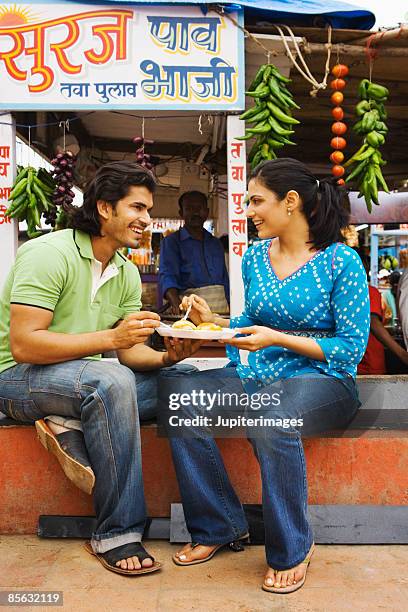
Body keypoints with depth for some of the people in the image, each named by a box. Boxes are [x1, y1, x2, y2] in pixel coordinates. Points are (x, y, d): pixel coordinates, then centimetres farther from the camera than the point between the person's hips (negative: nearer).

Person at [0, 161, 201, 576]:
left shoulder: (127, 272, 5)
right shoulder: (49, 253, -18)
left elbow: (129, 351, 2)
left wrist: (166, 357, -19)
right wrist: (111, 337, -30)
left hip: (84, 379, 7)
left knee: (183, 380, -8)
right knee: (111, 381, -36)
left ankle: (75, 429, -13)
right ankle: (117, 535, -24)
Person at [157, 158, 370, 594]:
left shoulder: (341, 261, -9)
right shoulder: (255, 257, 9)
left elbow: (352, 347, -10)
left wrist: (278, 339, -19)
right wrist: (213, 320, -2)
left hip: (323, 378, -5)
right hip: (258, 374, 6)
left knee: (270, 422, -38)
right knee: (180, 400, -20)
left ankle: (292, 549, -9)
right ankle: (220, 526, -1)